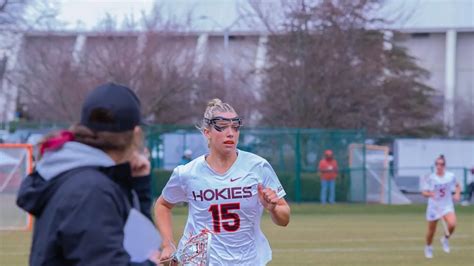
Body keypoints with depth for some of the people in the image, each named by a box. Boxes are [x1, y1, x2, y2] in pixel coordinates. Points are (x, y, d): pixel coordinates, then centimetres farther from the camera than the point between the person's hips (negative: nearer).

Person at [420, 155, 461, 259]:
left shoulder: (450, 176, -5)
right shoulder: (430, 178, -11)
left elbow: (457, 186, 14)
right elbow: (424, 192, -10)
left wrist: (457, 194, -4)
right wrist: (429, 194, -31)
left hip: (447, 206, 0)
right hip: (434, 207, 0)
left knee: (452, 224, -27)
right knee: (431, 231, 10)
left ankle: (445, 239, 4)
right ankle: (428, 247, 39)